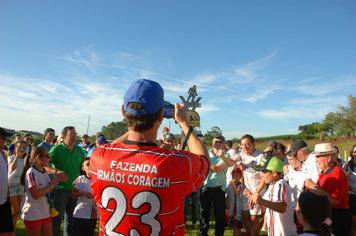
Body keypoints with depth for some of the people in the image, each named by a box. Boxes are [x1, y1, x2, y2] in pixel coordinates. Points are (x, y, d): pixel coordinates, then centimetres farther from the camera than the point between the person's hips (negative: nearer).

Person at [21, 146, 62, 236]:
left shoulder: (44, 171, 6)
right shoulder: (31, 172, -19)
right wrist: (51, 185, -16)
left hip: (45, 212, 8)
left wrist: (54, 181, -5)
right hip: (33, 215, -8)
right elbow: (35, 195, -23)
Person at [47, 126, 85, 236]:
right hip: (60, 189, -4)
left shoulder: (80, 151, 6)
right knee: (57, 219, 4)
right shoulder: (56, 149, -8)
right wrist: (57, 171, -27)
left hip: (75, 189, 4)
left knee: (71, 219, 17)